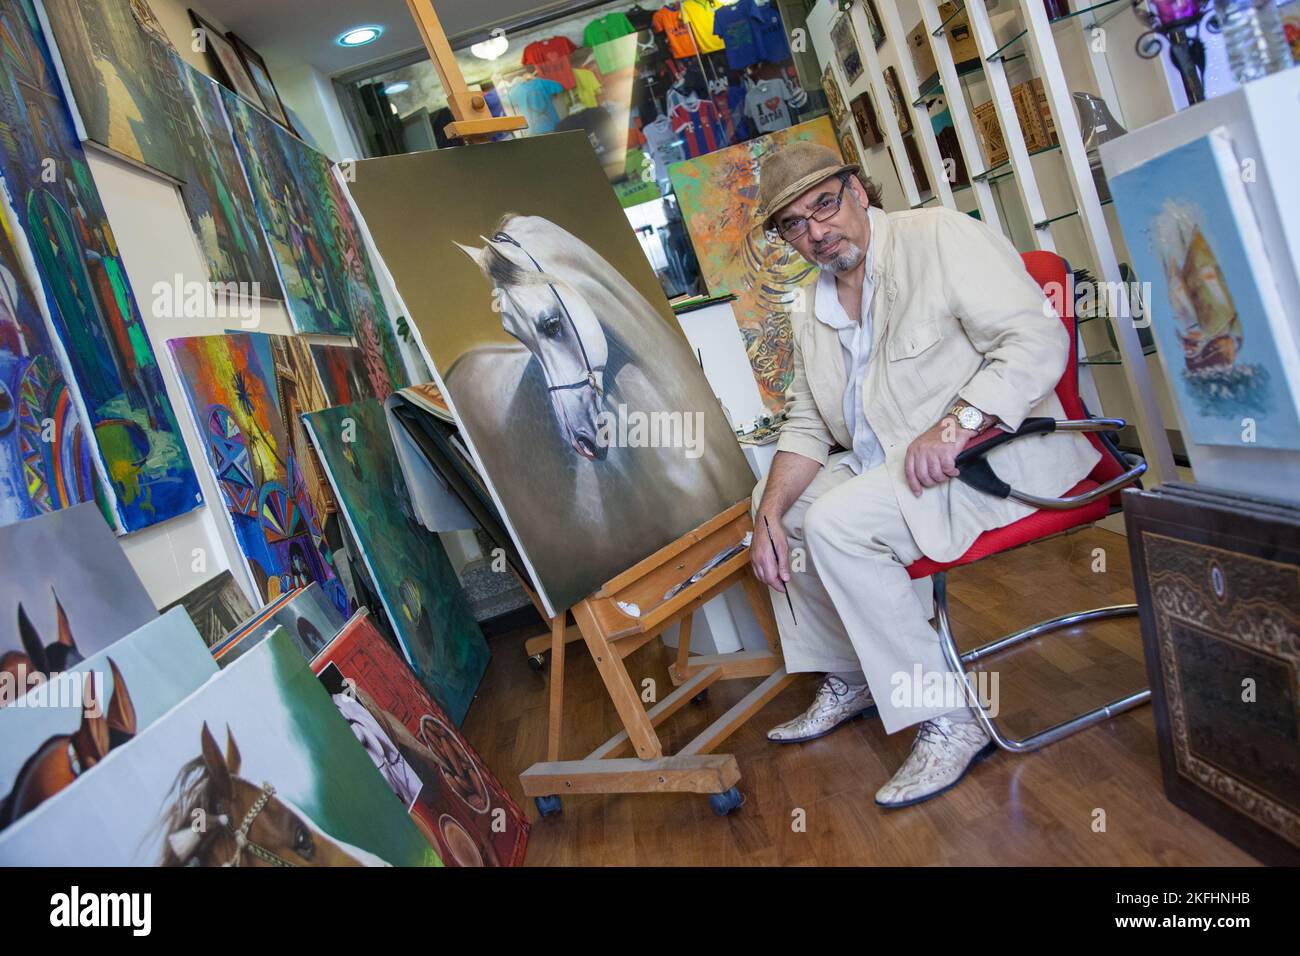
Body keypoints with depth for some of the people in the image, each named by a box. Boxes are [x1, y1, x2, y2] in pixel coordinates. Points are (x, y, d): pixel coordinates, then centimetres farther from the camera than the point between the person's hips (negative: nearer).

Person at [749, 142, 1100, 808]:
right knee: (772, 500, 9)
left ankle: (948, 721, -17)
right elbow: (806, 426, 13)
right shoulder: (810, 314, 12)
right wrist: (770, 515, -4)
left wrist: (954, 425, -32)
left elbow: (1037, 342, -19)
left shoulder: (941, 237, -10)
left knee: (835, 522, -27)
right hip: (882, 465, 9)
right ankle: (850, 678, 19)